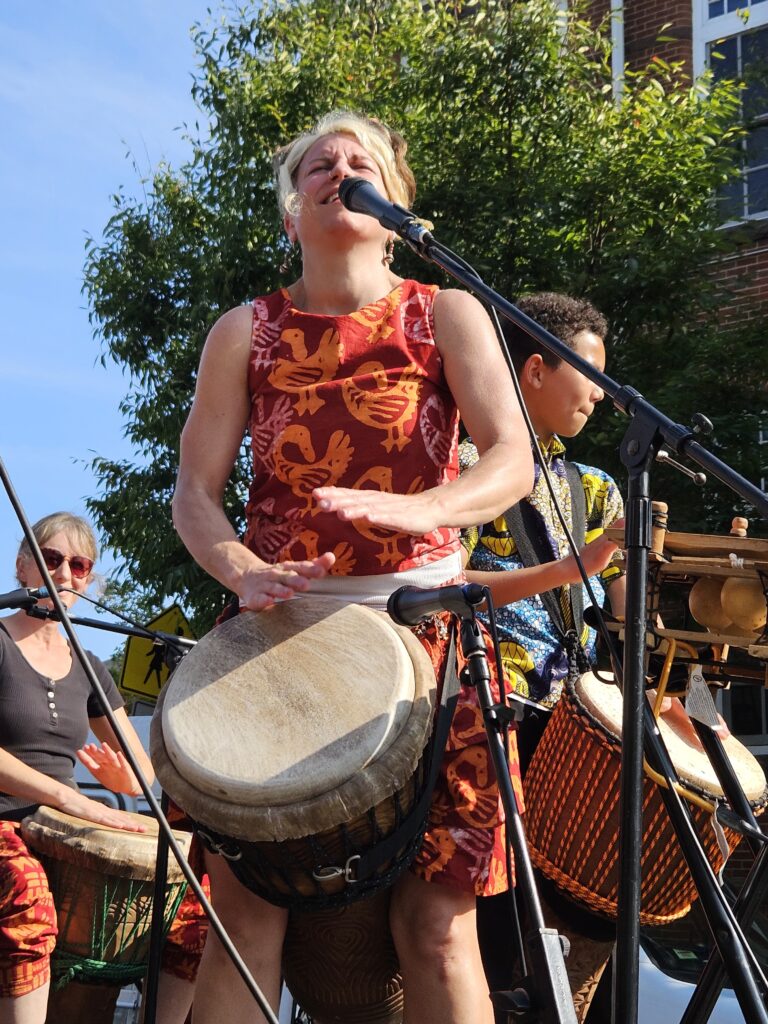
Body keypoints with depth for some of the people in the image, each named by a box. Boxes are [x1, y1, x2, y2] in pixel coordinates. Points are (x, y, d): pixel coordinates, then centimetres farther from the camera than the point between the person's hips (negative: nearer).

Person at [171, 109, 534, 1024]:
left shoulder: (447, 315, 6)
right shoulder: (246, 332, 9)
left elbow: (512, 462, -7)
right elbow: (194, 489, 4)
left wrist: (418, 510, -27)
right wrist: (242, 569, -17)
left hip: (419, 617, -1)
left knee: (437, 917, -5)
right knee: (244, 900, -6)